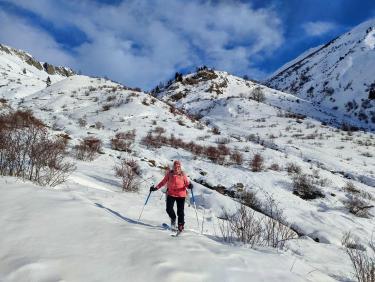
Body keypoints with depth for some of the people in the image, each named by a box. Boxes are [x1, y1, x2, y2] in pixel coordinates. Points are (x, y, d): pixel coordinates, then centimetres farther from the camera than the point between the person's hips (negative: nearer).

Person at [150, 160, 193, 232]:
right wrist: (156, 188, 1)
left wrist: (189, 186, -27)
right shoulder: (169, 174, 0)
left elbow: (187, 183, -4)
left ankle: (181, 225, 13)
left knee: (180, 211, -1)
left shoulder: (183, 175, -3)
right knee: (169, 209, -9)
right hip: (171, 194, 1)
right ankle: (173, 219, 23)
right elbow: (163, 182, 7)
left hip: (181, 195, -1)